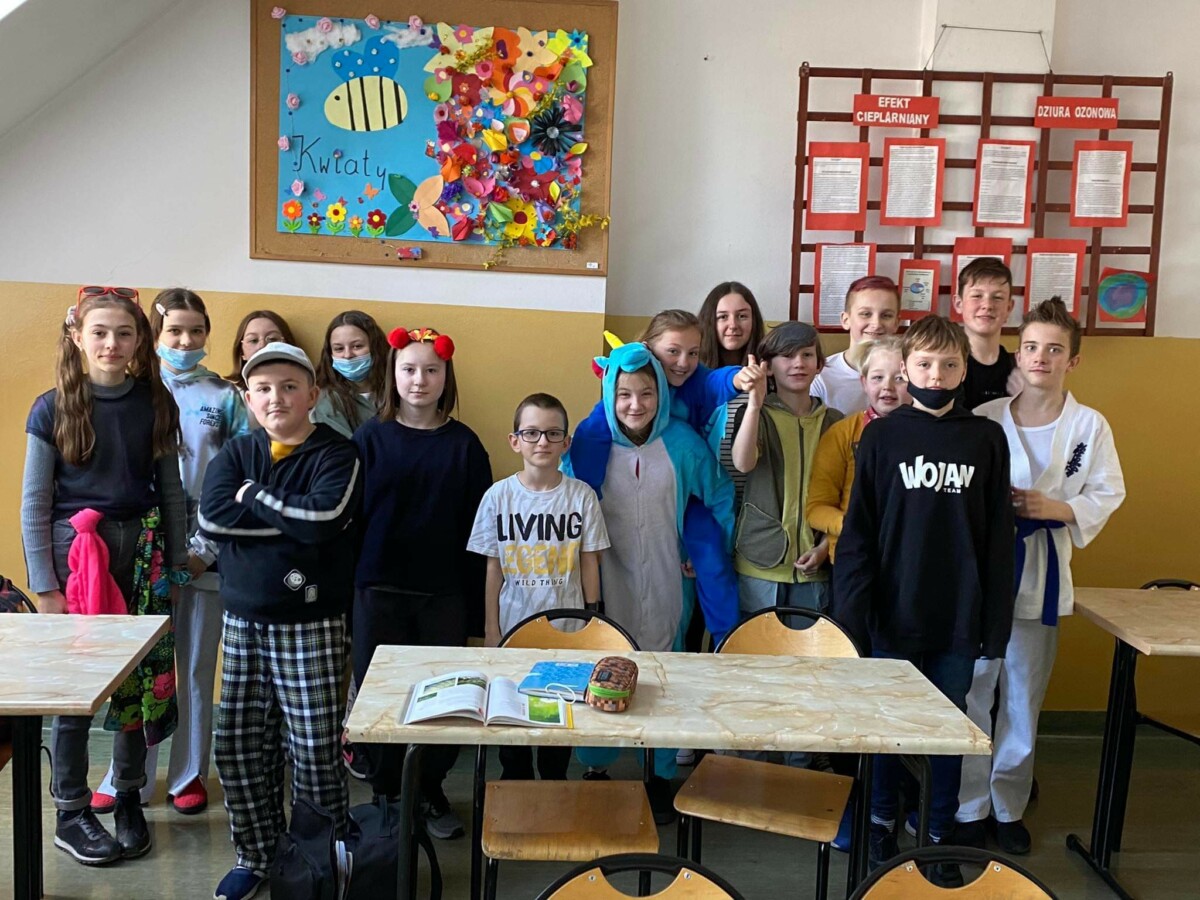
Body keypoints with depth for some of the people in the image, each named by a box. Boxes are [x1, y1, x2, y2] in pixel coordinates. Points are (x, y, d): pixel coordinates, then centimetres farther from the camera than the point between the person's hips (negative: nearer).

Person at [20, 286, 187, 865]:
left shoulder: (156, 405, 4)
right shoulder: (52, 409, -3)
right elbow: (33, 504, -2)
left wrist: (175, 566, 6)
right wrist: (44, 587, -5)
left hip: (142, 555, 2)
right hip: (76, 555, -2)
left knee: (141, 681, 7)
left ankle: (128, 799, 25)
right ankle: (70, 815, 19)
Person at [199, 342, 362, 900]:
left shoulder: (336, 456, -4)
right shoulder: (235, 454, 9)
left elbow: (322, 518, -23)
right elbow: (211, 518, -9)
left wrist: (253, 495, -10)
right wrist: (292, 516, -14)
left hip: (311, 626, -4)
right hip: (242, 622, 4)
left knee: (315, 749, -1)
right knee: (237, 746, 9)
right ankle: (257, 854, 29)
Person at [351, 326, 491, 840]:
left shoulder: (463, 444, 1)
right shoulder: (371, 438, 1)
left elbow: (476, 524, 2)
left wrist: (475, 596, -1)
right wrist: (344, 584, -3)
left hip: (444, 593, 0)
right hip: (379, 590, 0)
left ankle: (430, 791, 25)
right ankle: (385, 793, 24)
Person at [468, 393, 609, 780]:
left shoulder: (582, 496, -6)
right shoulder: (499, 496, -5)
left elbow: (589, 563, 1)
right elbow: (493, 567, 0)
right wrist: (491, 628, 1)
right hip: (513, 624, 1)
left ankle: (554, 786, 29)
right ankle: (515, 787, 31)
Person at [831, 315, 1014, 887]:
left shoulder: (987, 439, 1)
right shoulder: (881, 437, -2)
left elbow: (998, 538, 3)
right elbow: (857, 533, -3)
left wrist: (995, 624, 0)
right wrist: (851, 614, -9)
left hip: (958, 620, 1)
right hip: (892, 614, -1)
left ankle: (941, 835, 30)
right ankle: (882, 820, 34)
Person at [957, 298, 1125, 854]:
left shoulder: (1090, 426, 0)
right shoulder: (984, 420, -3)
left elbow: (1107, 494, 2)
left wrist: (1056, 508, -13)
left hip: (1041, 574, 1)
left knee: (1023, 699, 12)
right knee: (971, 694, 3)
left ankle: (1009, 806, 29)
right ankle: (968, 808, 18)